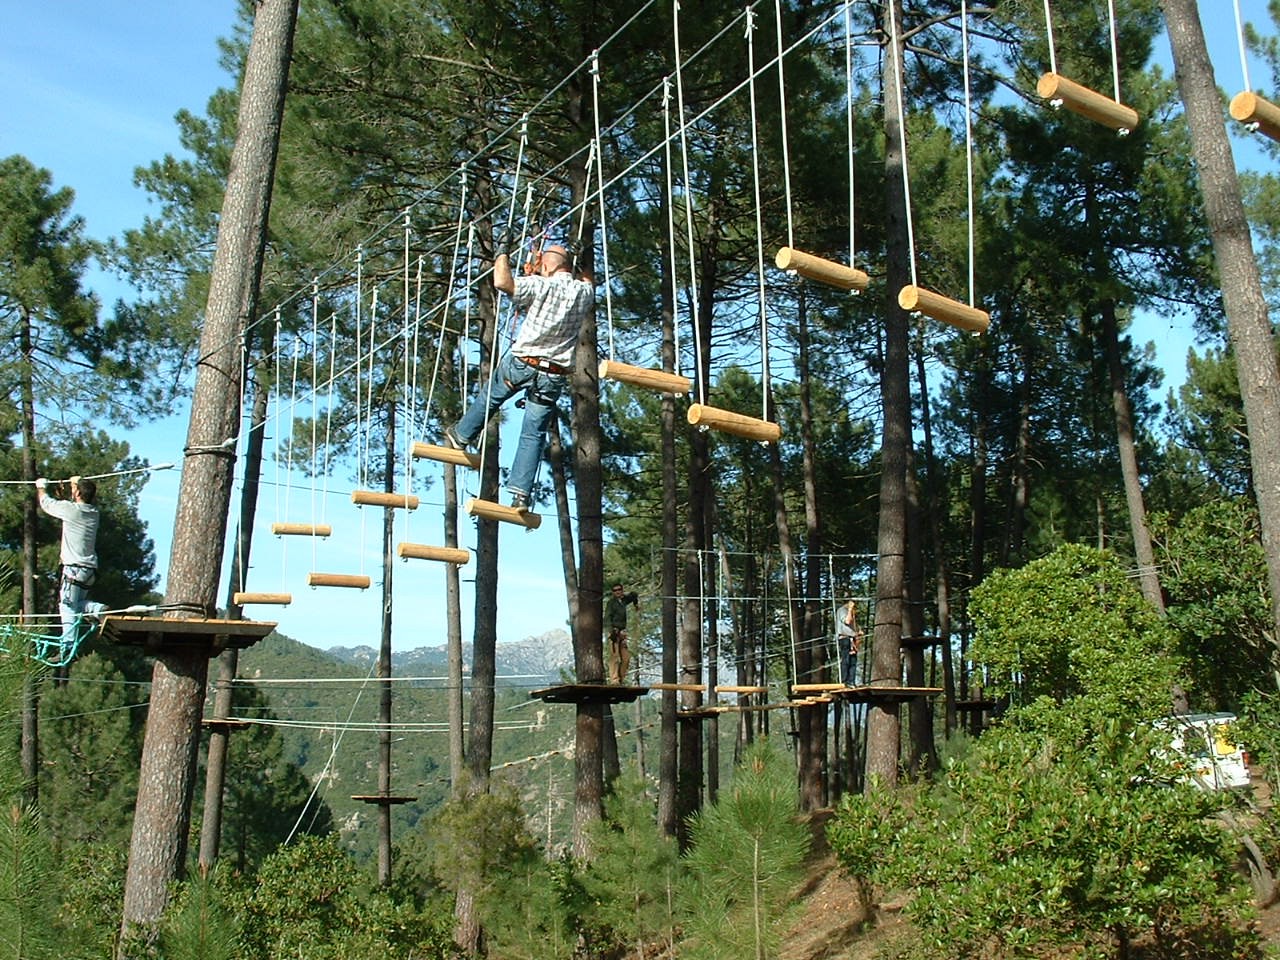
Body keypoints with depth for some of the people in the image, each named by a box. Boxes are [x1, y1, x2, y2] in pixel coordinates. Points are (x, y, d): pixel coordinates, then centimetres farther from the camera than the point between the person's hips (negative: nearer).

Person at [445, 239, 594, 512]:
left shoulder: (543, 286, -14)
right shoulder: (584, 292, 3)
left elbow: (502, 282, -24)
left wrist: (502, 255, -8)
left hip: (520, 364, -3)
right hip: (554, 377, 3)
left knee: (489, 396, 26)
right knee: (534, 434, 5)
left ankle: (461, 436, 43)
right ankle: (521, 493, -2)